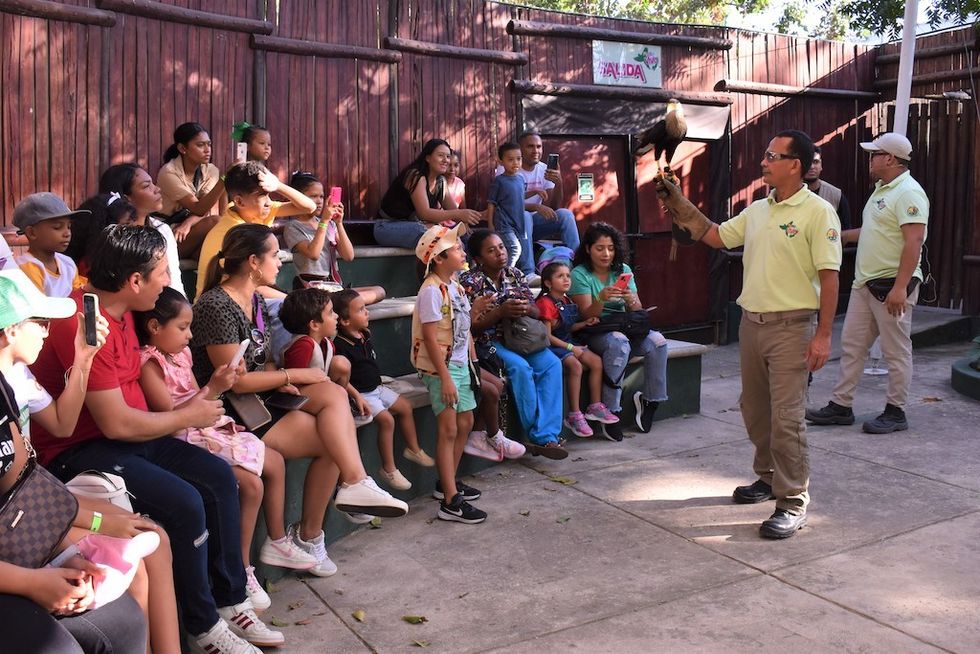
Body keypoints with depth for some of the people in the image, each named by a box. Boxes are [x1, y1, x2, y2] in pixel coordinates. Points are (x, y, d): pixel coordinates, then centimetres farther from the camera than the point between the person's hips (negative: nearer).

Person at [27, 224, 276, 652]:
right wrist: (188, 416, -12)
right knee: (184, 502, -23)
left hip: (124, 433, 10)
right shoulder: (84, 324, -26)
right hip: (77, 451, -10)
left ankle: (230, 600, 11)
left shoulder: (118, 311, 6)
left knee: (218, 477, 2)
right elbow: (117, 424, -26)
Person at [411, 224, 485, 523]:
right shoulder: (432, 290, -18)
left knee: (465, 422, 16)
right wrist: (445, 378, -22)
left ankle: (448, 482, 31)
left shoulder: (455, 285, 9)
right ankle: (450, 502, -4)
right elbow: (430, 337, -21)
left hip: (460, 364, 9)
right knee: (449, 429, -8)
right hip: (440, 367, -9)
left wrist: (473, 362, 14)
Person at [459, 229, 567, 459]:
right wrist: (500, 312, -23)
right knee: (520, 367, -32)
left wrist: (526, 309, -13)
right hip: (488, 343, -5)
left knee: (551, 363, -21)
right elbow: (470, 326, -12)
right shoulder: (469, 281, -6)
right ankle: (541, 436, -20)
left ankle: (545, 436, -25)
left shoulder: (515, 274, 10)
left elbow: (537, 311, 11)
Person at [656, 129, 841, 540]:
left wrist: (823, 334, -18)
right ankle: (769, 477, 34)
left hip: (791, 326, -8)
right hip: (751, 321, 8)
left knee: (786, 417, -7)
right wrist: (675, 202, 11)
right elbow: (714, 236, 17)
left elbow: (829, 275, -14)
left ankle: (793, 501, 2)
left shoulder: (817, 212, -11)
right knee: (755, 410, 17)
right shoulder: (757, 210, 12)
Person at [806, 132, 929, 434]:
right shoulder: (881, 189, 16)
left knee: (896, 351, 2)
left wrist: (900, 287, -27)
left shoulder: (908, 192, -15)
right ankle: (841, 406, 18)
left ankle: (895, 412, 11)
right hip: (865, 282, 10)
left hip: (893, 285, -10)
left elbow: (914, 241, -22)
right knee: (851, 346, 11)